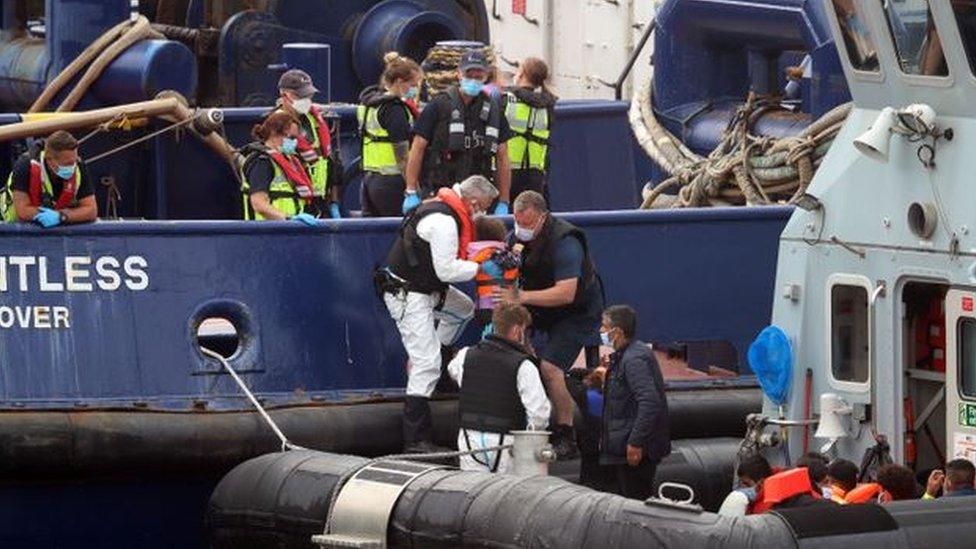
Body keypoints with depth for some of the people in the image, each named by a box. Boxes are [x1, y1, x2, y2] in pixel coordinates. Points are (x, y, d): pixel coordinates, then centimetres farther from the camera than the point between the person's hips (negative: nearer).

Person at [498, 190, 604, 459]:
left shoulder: (564, 242, -27)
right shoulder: (518, 235, -2)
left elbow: (566, 294, -35)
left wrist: (521, 296, -40)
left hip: (578, 312, -8)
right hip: (541, 309, 8)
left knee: (549, 366, -23)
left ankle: (566, 437, -16)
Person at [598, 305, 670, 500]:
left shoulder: (634, 359, -18)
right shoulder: (623, 356, 15)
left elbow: (649, 402, -27)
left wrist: (635, 442, -26)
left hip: (636, 449, -11)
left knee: (637, 500, -8)